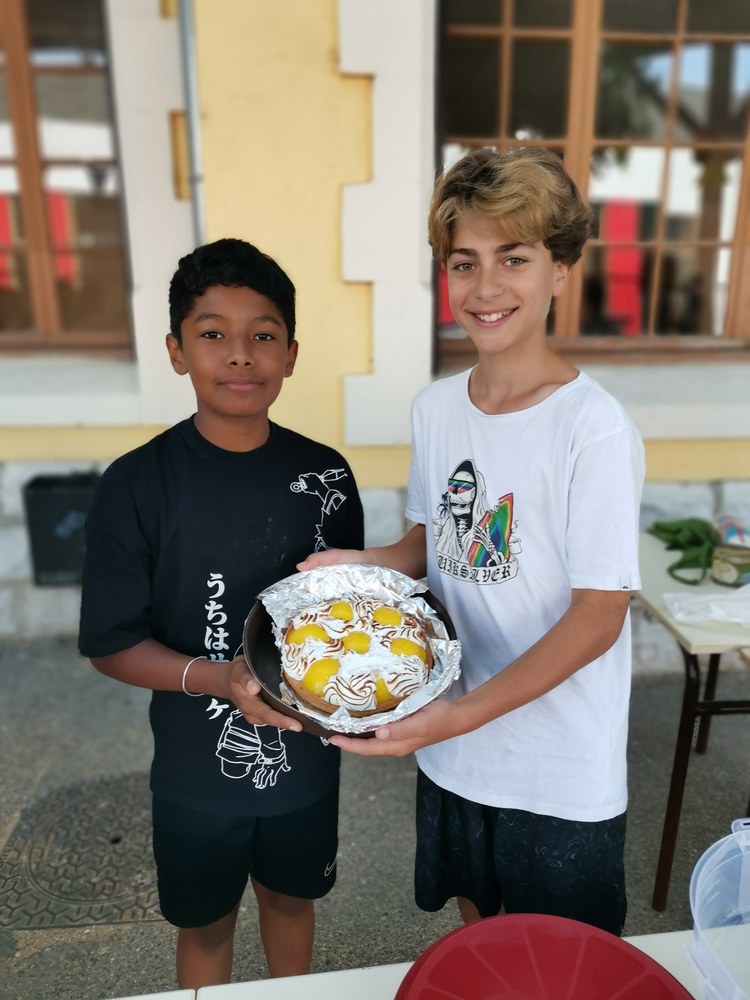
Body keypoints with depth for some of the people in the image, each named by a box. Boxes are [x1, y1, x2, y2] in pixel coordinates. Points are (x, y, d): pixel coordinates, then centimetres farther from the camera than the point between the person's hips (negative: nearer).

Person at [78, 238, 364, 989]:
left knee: (291, 897, 28)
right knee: (205, 923, 22)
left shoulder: (324, 473, -9)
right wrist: (215, 677, -28)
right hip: (199, 767, -2)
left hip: (305, 756, 3)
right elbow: (111, 644, -13)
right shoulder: (138, 485, -17)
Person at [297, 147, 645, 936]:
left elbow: (598, 615, -19)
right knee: (475, 933, 29)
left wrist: (465, 713, -27)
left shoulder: (594, 429, -21)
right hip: (451, 755, 5)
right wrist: (357, 563, -9)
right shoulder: (435, 407, -2)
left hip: (562, 781, -5)